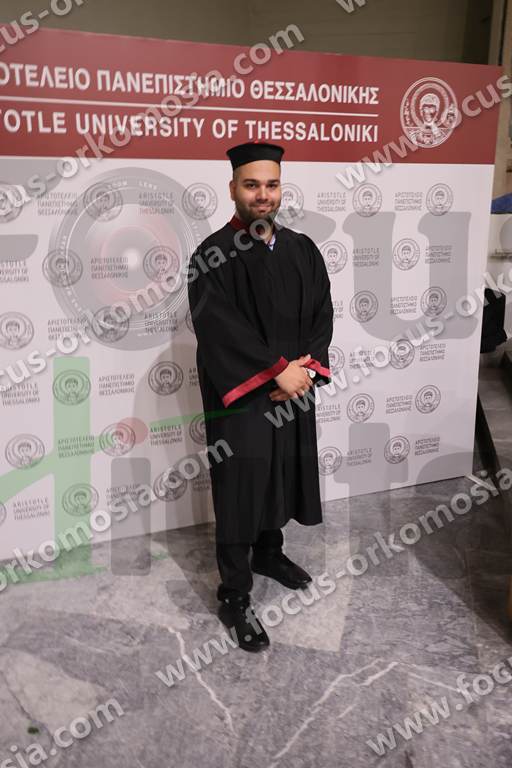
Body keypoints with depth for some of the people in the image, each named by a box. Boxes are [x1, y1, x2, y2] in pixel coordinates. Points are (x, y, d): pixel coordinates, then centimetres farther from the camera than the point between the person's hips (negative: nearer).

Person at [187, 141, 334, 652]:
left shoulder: (302, 250, 6)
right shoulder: (212, 256, -11)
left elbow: (322, 314, 3)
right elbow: (219, 329, -20)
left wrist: (306, 368, -12)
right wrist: (277, 371, -21)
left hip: (294, 390, 6)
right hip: (239, 396, -6)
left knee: (283, 477, 18)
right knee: (240, 490, 1)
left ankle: (269, 553, 42)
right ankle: (234, 598, 14)